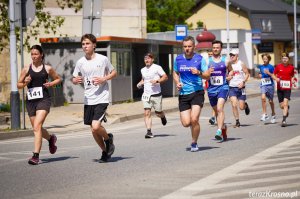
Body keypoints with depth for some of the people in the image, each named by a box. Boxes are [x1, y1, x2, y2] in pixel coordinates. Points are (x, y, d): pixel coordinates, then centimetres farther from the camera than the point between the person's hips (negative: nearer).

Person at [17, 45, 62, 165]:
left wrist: (51, 84, -2)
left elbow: (58, 79, 17)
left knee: (37, 127, -19)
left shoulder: (48, 68, 3)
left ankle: (36, 155, -19)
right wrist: (25, 83, -9)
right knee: (36, 128, 14)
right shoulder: (26, 69, 6)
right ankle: (51, 139, 47)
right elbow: (18, 85, 12)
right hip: (30, 100, 4)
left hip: (44, 99, -4)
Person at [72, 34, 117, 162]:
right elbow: (74, 79, 13)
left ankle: (108, 139, 13)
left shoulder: (103, 59, -5)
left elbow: (114, 73, 8)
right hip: (88, 100, 4)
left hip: (102, 98, -4)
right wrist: (76, 80, -12)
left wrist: (103, 79, -10)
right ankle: (105, 151, 29)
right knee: (93, 130, 8)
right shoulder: (80, 62, 3)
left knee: (96, 126, -19)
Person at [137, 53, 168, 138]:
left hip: (156, 94, -4)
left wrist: (157, 81, -22)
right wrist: (140, 83, 10)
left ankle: (163, 117, 43)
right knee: (147, 113, -10)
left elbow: (165, 77, -8)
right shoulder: (143, 70, 13)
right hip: (146, 95, 4)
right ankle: (149, 131, -11)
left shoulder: (157, 68, -4)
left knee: (158, 113, 7)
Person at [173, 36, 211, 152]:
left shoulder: (199, 59, -1)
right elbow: (175, 73, 22)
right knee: (186, 123, -4)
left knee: (194, 119, -18)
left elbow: (207, 75, 0)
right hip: (183, 94, 3)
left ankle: (194, 143, 4)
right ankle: (195, 125, 34)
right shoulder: (178, 59, 7)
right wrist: (177, 83, 3)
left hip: (197, 92, -3)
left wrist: (199, 73, -20)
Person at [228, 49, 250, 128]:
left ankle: (246, 105, 39)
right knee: (234, 105, -12)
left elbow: (247, 74, 1)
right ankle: (237, 122, 0)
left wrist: (243, 82, -12)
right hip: (232, 87, 1)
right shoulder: (229, 64, 2)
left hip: (240, 87, -1)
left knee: (241, 107, 1)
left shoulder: (241, 64, -3)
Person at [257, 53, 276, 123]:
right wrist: (260, 75, 4)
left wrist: (269, 73, -20)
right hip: (263, 85, 2)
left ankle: (273, 115, 28)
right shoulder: (261, 66, 7)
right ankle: (265, 114, -17)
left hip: (270, 85, -2)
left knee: (270, 101, 9)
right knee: (263, 97, -22)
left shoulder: (271, 67, -5)